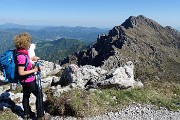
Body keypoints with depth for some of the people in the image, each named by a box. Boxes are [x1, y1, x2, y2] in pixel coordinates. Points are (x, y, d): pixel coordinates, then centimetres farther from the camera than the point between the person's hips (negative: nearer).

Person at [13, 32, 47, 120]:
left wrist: (31, 58, 5)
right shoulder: (22, 56, -30)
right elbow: (21, 72, -28)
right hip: (29, 80, -9)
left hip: (25, 81, 9)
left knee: (26, 96, 21)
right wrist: (34, 70, -22)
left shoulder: (22, 53, -3)